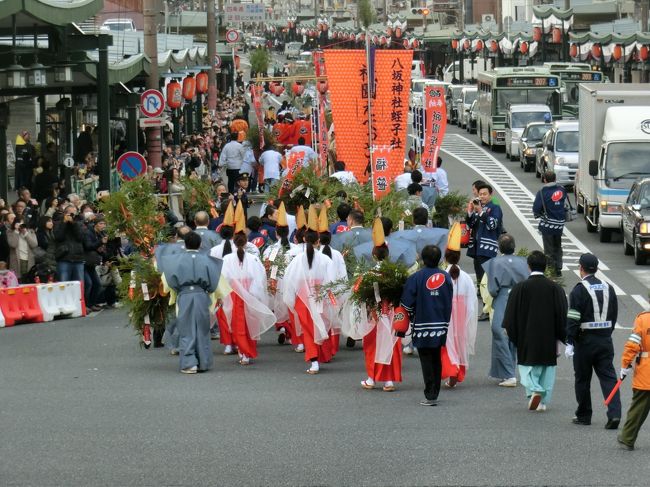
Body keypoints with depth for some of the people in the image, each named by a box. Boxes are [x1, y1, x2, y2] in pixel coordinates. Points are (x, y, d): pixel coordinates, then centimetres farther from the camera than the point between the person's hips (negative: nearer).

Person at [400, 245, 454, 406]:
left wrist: (412, 316, 10)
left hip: (423, 326, -4)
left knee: (426, 361, 0)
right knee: (436, 360, 15)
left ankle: (430, 396, -6)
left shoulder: (416, 278, -11)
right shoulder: (446, 277, 2)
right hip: (441, 326, 4)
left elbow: (407, 303, -9)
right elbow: (450, 302, 8)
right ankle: (435, 393, 20)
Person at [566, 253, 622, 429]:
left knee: (582, 379, 8)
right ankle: (614, 413, -12)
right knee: (608, 376, 2)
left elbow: (573, 319, -15)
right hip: (605, 340, 4)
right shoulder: (608, 288, 8)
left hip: (585, 340, -4)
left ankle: (583, 416, 16)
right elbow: (614, 315, 14)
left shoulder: (579, 290, -10)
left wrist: (569, 342, -14)